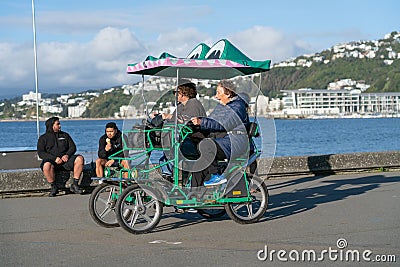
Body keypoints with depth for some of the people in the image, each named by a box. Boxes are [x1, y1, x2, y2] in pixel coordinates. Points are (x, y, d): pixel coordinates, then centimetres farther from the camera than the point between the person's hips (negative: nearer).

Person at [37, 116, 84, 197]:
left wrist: (67, 155, -8)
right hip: (51, 160, -3)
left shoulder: (65, 135, 23)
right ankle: (54, 187, -20)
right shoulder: (43, 138, 12)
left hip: (65, 159, 3)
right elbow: (40, 153, 0)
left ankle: (74, 185, -21)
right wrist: (54, 158, -14)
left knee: (80, 159, -25)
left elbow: (73, 147, 15)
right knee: (47, 166, -39)